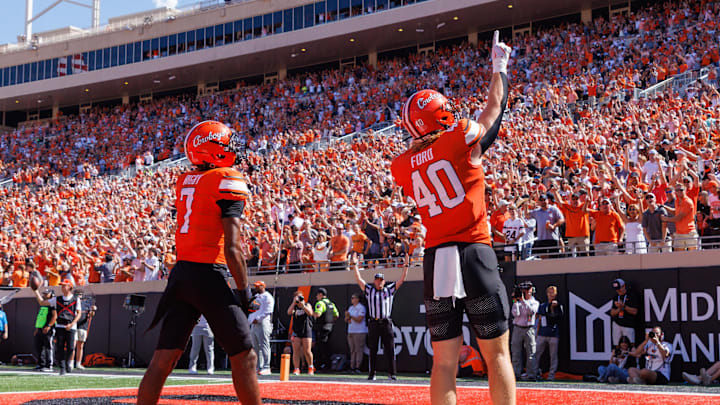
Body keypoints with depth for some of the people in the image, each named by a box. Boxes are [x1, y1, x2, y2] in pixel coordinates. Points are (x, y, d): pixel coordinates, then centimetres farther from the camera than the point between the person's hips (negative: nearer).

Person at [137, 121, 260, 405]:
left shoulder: (184, 182, 13)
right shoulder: (228, 181, -9)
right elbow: (232, 248, -14)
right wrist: (244, 289, -8)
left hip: (180, 274, 7)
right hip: (208, 276, -7)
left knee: (162, 360, 6)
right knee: (244, 358, 3)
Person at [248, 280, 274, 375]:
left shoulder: (267, 297, -3)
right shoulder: (255, 297, 23)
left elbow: (267, 311, -13)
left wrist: (257, 319, -17)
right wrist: (250, 319, 7)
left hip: (263, 323, -9)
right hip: (253, 324, 9)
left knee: (264, 346, -12)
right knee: (255, 347, 8)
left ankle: (266, 368, -14)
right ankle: (258, 367, 12)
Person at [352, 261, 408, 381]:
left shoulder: (389, 290, 13)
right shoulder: (369, 290, 13)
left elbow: (401, 280, 11)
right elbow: (359, 279, 8)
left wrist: (406, 265, 5)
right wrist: (355, 265, 4)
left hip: (386, 323, 0)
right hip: (373, 323, 0)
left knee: (390, 349, -4)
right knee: (372, 350, 2)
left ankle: (392, 373, -2)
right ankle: (372, 373, 6)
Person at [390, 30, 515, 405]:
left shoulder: (401, 166, 6)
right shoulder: (461, 138, -3)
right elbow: (495, 107, 14)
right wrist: (499, 67, 29)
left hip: (434, 259, 4)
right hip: (473, 253, -4)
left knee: (444, 360, 6)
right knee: (496, 352, 2)